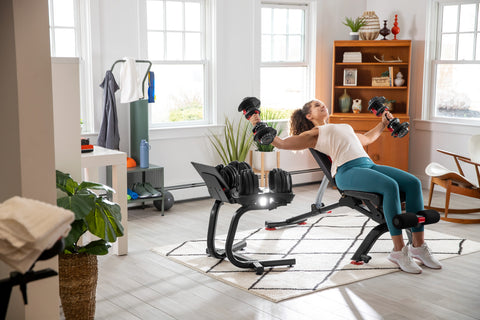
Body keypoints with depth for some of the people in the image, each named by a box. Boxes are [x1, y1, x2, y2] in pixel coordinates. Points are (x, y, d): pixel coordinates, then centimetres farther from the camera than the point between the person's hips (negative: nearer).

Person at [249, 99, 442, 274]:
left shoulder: (344, 127, 37)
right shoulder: (313, 134, 16)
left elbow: (367, 139, 52)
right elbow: (281, 143, 5)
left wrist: (383, 123, 51)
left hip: (369, 164, 7)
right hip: (348, 170, -7)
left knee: (413, 183, -16)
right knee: (390, 186, -32)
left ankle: (418, 246, -15)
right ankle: (399, 251, -29)